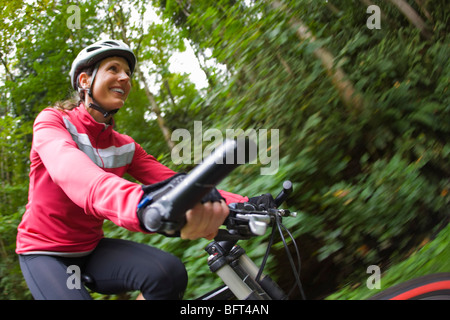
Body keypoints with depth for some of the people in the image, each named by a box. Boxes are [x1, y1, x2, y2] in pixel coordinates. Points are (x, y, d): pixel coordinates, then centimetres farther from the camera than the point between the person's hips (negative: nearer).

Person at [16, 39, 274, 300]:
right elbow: (71, 171, -37)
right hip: (45, 252, -4)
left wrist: (246, 205, -27)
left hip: (91, 249, 4)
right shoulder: (52, 121, -13)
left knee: (169, 272, -24)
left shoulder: (125, 147, 2)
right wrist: (141, 204, -59)